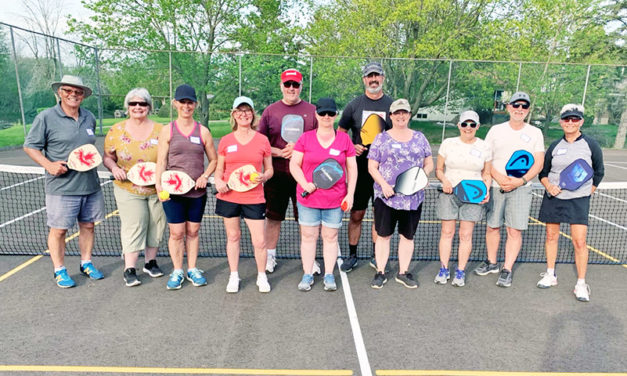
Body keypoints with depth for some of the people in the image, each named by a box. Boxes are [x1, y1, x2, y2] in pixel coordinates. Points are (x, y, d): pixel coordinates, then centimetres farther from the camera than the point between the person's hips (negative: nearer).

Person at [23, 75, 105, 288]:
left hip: (90, 185, 5)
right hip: (62, 188, -5)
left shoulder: (89, 118, 10)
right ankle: (59, 271, 20)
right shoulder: (46, 118, -5)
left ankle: (86, 264, 30)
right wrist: (49, 165, -16)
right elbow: (30, 146, -3)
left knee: (88, 225, 13)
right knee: (59, 229, 3)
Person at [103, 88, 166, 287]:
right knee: (133, 226, -7)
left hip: (157, 190, 2)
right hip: (128, 190, -1)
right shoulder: (116, 131, 1)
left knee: (156, 226, 9)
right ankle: (129, 270, 5)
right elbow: (108, 157, 9)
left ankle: (150, 262, 28)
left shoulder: (160, 130, 0)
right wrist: (114, 168, -12)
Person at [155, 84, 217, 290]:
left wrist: (205, 176, -7)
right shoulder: (167, 130, 2)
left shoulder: (203, 131, 5)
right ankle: (177, 271, 19)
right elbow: (161, 161, 0)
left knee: (193, 231, 12)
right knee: (176, 232, 3)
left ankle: (192, 269, 25)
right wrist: (159, 185, -14)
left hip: (197, 190, 2)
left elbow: (214, 159, 10)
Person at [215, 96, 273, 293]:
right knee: (233, 236, 12)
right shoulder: (225, 141, 5)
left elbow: (269, 170, 9)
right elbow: (219, 169, 13)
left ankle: (262, 276, 22)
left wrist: (263, 177, -12)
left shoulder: (262, 140, 3)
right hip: (228, 196, 1)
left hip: (254, 198, -1)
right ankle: (234, 276, 29)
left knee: (259, 241, -1)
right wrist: (218, 182, -8)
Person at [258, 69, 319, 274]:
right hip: (277, 173, 1)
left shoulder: (312, 110, 6)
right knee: (273, 216, 9)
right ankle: (270, 256, 24)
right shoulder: (270, 111, 7)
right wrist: (279, 152, -11)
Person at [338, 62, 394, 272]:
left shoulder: (392, 105, 5)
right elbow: (340, 134, 8)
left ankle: (376, 256, 23)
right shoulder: (354, 105, 3)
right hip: (360, 169, -1)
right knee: (356, 214, 5)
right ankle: (352, 255, 19)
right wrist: (352, 147, -10)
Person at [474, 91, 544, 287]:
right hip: (495, 187, 1)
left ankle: (507, 270, 8)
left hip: (520, 188, -1)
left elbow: (538, 164, 1)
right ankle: (491, 263, 27)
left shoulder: (535, 133, 6)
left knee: (515, 231, -4)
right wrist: (498, 177, -13)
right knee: (492, 227, 8)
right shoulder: (496, 130, 6)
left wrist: (521, 181, -14)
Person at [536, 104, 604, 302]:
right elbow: (543, 172, 10)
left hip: (578, 200, -2)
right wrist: (549, 186, -8)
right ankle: (550, 275, 25)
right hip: (553, 198, 3)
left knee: (579, 241, -7)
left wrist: (588, 192, 6)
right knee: (551, 236, 10)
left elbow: (599, 172, 9)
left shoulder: (591, 145, -1)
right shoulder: (555, 146, 4)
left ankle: (581, 284, 5)